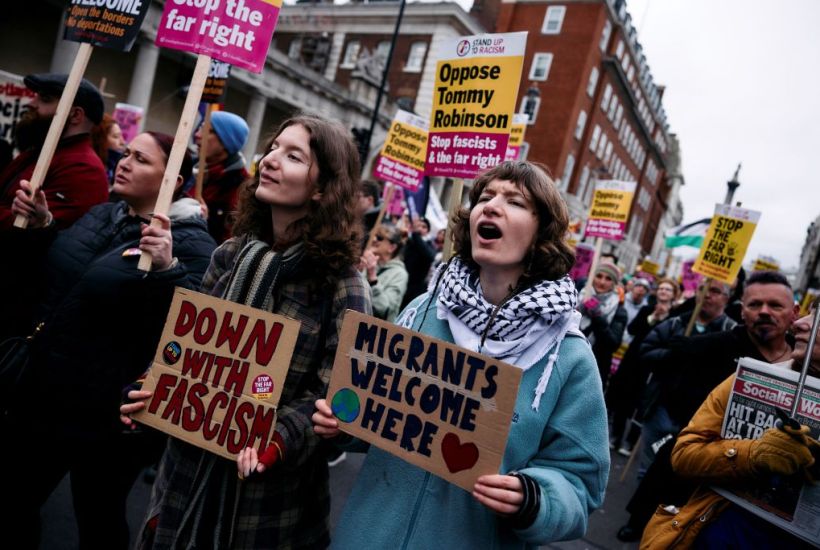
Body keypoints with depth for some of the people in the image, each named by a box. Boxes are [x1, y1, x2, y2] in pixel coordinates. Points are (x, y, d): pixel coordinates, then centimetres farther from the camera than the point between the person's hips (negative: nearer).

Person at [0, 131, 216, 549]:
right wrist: (40, 227, 6)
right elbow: (58, 276, 21)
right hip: (44, 393, 7)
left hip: (109, 415, -7)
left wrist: (167, 269, -39)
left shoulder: (190, 242, -17)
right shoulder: (101, 215, 6)